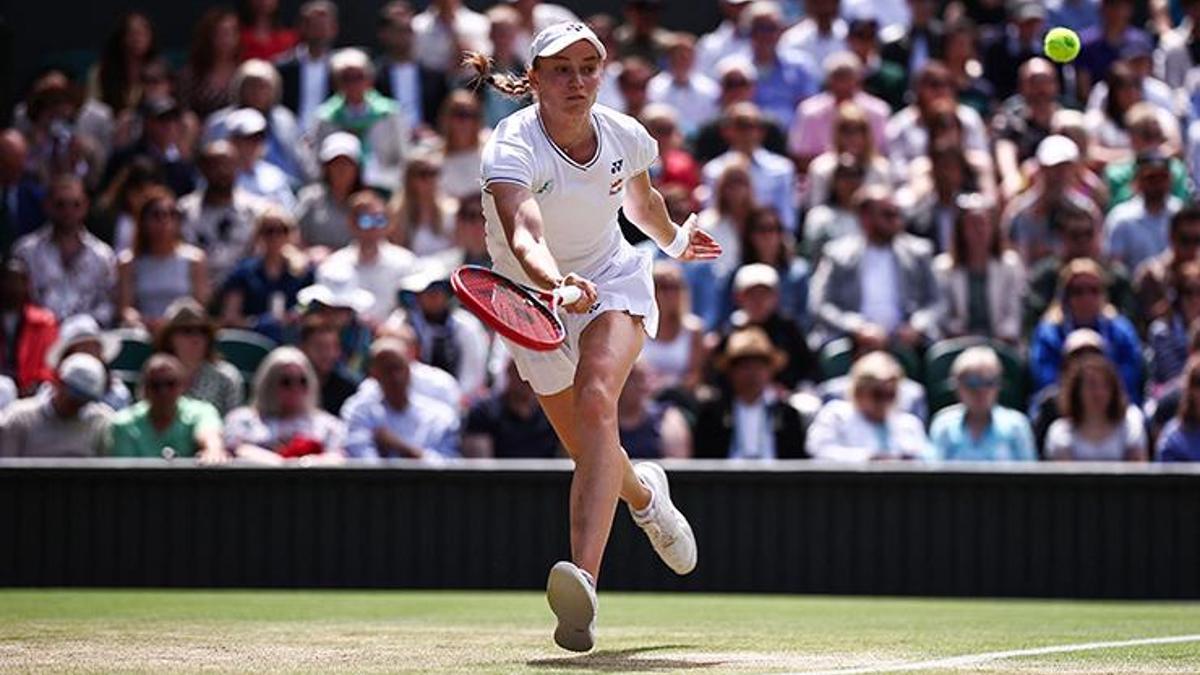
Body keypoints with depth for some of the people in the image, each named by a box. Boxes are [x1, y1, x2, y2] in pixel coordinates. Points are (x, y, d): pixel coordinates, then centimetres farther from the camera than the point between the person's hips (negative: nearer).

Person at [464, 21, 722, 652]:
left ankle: (584, 581, -46)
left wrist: (675, 240, 32)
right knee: (591, 455, 10)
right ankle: (644, 492, 52)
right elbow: (523, 235, -45)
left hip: (613, 282, 0)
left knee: (596, 402, -29)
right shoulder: (512, 148, -26)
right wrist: (558, 284, -64)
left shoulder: (625, 138, -13)